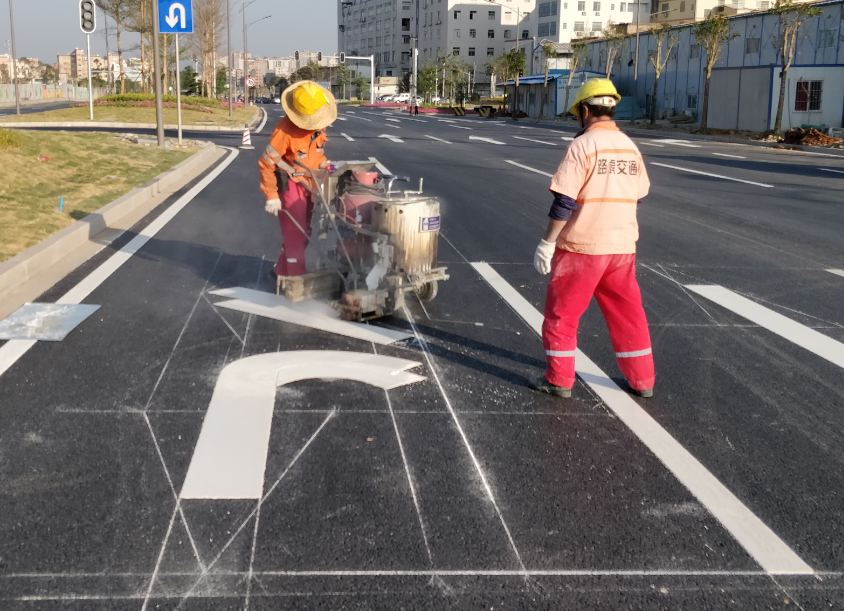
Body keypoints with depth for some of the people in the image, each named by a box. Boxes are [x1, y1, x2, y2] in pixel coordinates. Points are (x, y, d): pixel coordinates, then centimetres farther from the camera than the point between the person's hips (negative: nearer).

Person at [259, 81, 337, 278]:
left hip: (308, 185, 8)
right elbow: (266, 164, -21)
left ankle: (281, 271, 35)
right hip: (289, 186, -8)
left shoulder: (318, 125, -6)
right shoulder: (284, 130, -27)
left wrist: (325, 165, -2)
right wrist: (271, 196, -20)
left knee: (303, 233, 18)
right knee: (295, 235, -5)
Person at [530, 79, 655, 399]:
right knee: (627, 313, 15)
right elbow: (637, 198, 14)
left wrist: (547, 243, -11)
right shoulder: (630, 147, 7)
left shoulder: (582, 145, -13)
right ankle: (641, 379, 22)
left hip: (581, 247, -6)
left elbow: (564, 201, -16)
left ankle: (558, 379, 12)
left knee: (562, 313, 7)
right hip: (622, 247, 6)